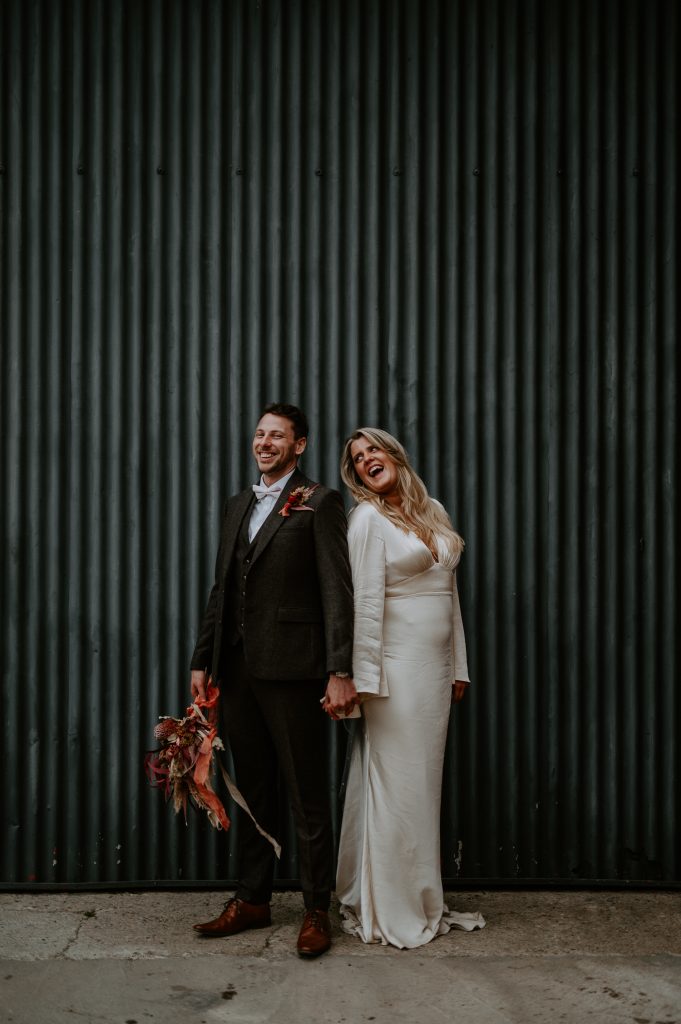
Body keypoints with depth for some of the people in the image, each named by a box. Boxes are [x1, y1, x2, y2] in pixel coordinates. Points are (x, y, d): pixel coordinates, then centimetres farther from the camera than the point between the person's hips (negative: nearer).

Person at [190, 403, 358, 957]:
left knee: (308, 797, 4)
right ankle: (253, 900, 29)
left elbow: (337, 591, -11)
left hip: (292, 669, -6)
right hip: (238, 671, 7)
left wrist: (341, 671, -17)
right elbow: (221, 590, 18)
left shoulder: (319, 502, -3)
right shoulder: (237, 506, 17)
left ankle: (317, 911, 17)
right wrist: (202, 661, 14)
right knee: (253, 792, 16)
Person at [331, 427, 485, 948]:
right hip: (397, 666, -6)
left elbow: (450, 592, 15)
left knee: (425, 783, 12)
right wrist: (365, 679, -17)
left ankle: (423, 902, 24)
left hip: (436, 667, 7)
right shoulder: (368, 518, -6)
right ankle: (392, 912, 12)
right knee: (397, 784, -1)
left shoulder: (434, 511, 13)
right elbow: (367, 602, -13)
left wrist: (459, 666, 13)